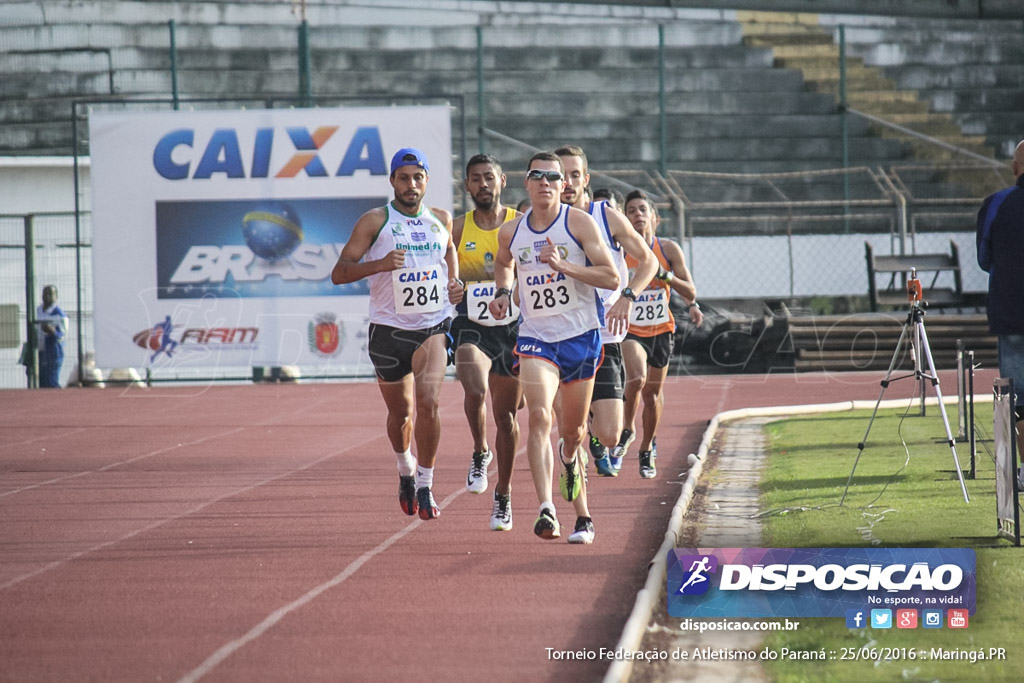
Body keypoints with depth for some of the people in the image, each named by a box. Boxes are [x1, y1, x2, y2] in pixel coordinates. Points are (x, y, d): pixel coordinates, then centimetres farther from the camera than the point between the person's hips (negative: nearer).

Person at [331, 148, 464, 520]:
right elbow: (339, 273, -9)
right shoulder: (375, 221, -5)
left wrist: (454, 283, 9)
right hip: (389, 329, -1)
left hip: (433, 325, 1)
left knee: (428, 402, -20)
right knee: (400, 412, 11)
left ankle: (425, 487, -9)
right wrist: (380, 264, -25)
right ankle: (406, 470, 42)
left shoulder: (441, 220, 6)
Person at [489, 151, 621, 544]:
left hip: (580, 335, -1)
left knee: (572, 430, 10)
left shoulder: (579, 223, -6)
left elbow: (611, 278, -12)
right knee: (539, 416, -22)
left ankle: (570, 459, 49)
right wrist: (502, 291, 8)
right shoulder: (511, 232, 4)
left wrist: (563, 265, -23)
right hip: (535, 337, 1)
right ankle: (546, 510, -34)